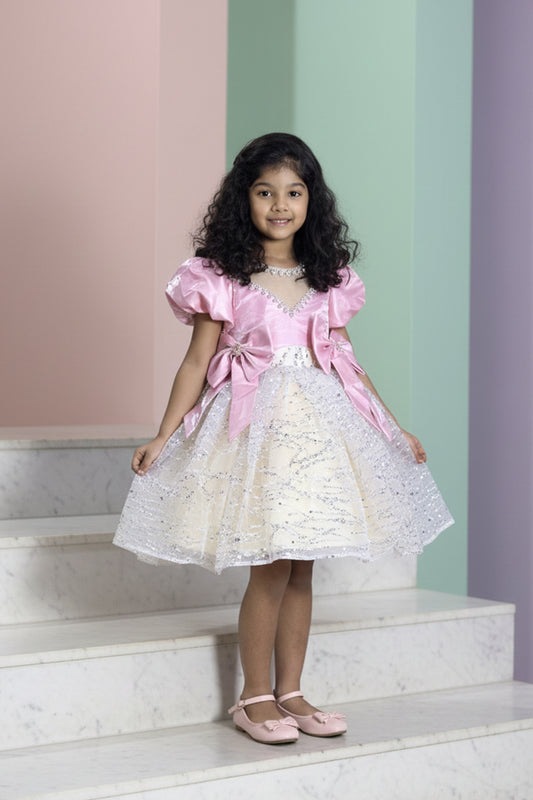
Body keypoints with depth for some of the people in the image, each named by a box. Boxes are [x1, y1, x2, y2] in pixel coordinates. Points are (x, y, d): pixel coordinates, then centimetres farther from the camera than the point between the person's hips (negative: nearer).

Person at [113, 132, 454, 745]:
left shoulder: (328, 278, 10)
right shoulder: (221, 277, -2)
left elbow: (344, 362, 15)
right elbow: (197, 362, -1)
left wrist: (396, 430, 16)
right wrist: (164, 436, -7)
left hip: (319, 421, 4)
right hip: (254, 424, -4)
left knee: (300, 565, 7)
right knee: (272, 567, -6)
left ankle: (290, 693, 18)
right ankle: (255, 697, 9)